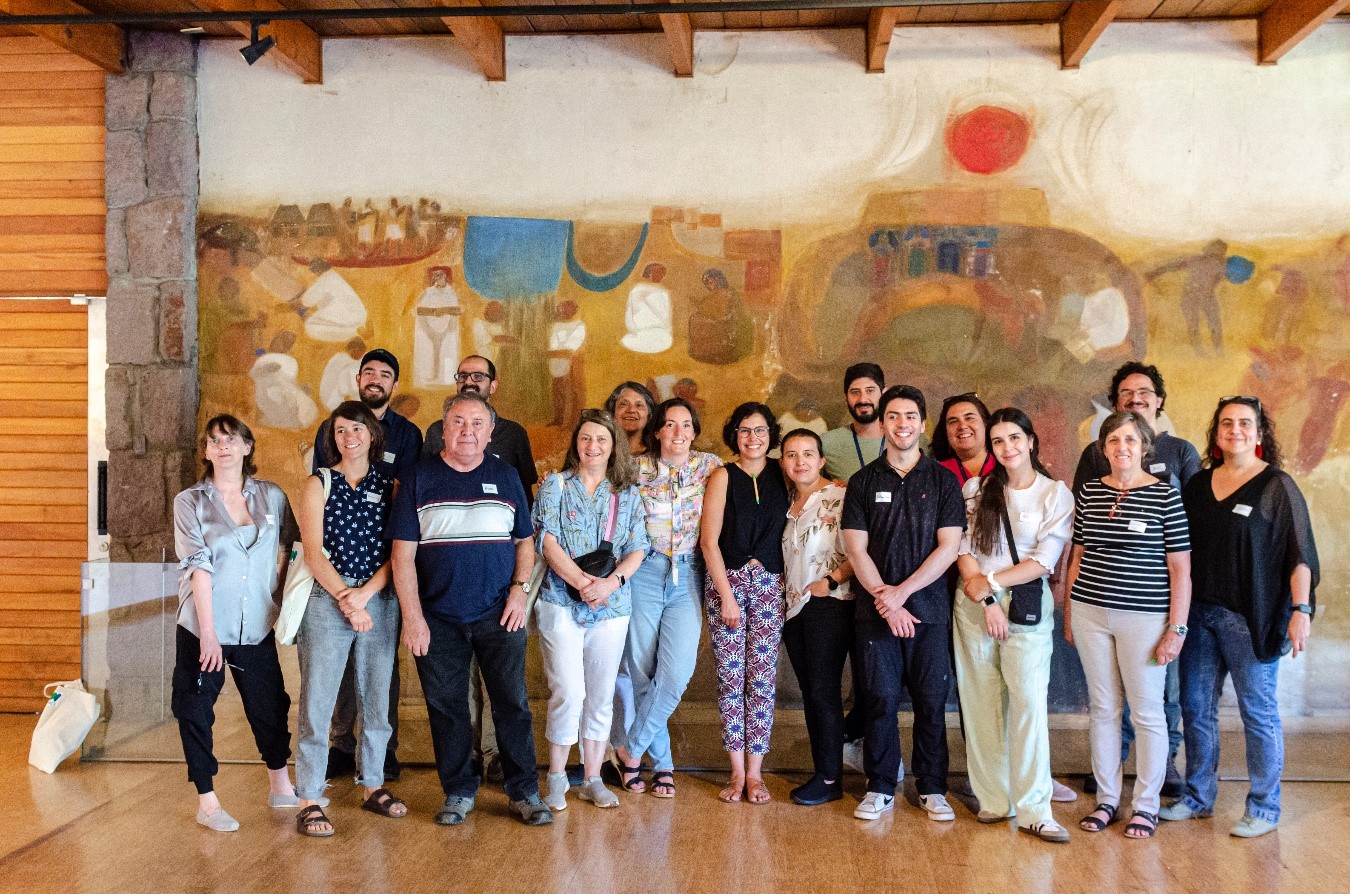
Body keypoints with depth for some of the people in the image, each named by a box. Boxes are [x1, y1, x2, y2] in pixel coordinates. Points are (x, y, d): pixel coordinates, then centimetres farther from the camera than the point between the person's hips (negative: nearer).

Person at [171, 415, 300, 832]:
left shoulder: (272, 496, 3)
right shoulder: (190, 501, -4)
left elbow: (287, 548, 11)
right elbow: (198, 566, -11)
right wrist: (208, 632, -16)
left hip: (257, 627, 2)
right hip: (202, 628, -2)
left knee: (270, 707, 13)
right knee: (196, 712, 5)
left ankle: (281, 787, 32)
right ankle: (207, 801, 18)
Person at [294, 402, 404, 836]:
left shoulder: (390, 486, 9)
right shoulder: (319, 484, 4)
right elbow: (313, 553, -4)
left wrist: (366, 593, -12)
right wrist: (347, 601, -12)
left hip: (380, 601, 3)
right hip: (327, 601, -2)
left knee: (376, 698, 10)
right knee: (318, 700, -4)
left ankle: (374, 787, 23)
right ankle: (309, 801, 2)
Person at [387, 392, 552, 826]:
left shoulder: (506, 476, 7)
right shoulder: (420, 478, 2)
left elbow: (525, 541, 12)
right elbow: (403, 552, -1)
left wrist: (519, 589, -4)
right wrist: (412, 616, -8)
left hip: (499, 614, 0)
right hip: (438, 617, 0)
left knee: (512, 703, 1)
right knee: (446, 706, 7)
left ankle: (524, 792, 12)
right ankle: (458, 792, 21)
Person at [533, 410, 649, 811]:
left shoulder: (628, 494, 10)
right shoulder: (555, 485, 4)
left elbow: (637, 548, 3)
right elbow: (547, 541, -6)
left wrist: (612, 581, -15)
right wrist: (582, 582, -17)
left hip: (612, 606, 3)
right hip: (561, 602, -3)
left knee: (601, 694, 7)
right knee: (569, 693, -9)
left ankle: (592, 778, 19)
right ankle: (556, 777, 7)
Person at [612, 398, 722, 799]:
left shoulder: (710, 465, 4)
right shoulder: (637, 467, 3)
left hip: (688, 576, 0)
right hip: (643, 573, 0)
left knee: (675, 674, -11)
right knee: (642, 671, 2)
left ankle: (630, 750, 8)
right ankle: (662, 762, 17)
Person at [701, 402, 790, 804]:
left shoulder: (781, 475, 7)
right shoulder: (724, 477, -1)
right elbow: (709, 540, -4)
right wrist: (727, 595, -8)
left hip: (770, 583, 2)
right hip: (727, 580, -2)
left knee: (762, 676, 0)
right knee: (730, 676, 0)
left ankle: (755, 772, 8)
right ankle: (738, 771, 9)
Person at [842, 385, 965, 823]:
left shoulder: (943, 479, 5)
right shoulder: (864, 481, 7)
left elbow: (948, 547, -3)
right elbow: (856, 549, 2)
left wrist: (902, 591, -10)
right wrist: (885, 600, -8)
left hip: (930, 609, 0)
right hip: (876, 610, 1)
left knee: (931, 702, 3)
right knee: (881, 701, 3)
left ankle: (932, 789, 17)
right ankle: (880, 789, 15)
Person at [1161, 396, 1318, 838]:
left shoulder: (1277, 486, -4)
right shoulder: (1198, 484, 10)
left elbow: (1299, 553, -8)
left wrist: (1300, 609, -16)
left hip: (1250, 617, -5)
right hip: (1200, 614, 5)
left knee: (1258, 711, 3)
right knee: (1196, 707, 10)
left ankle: (1263, 808, 15)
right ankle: (1198, 797, 24)